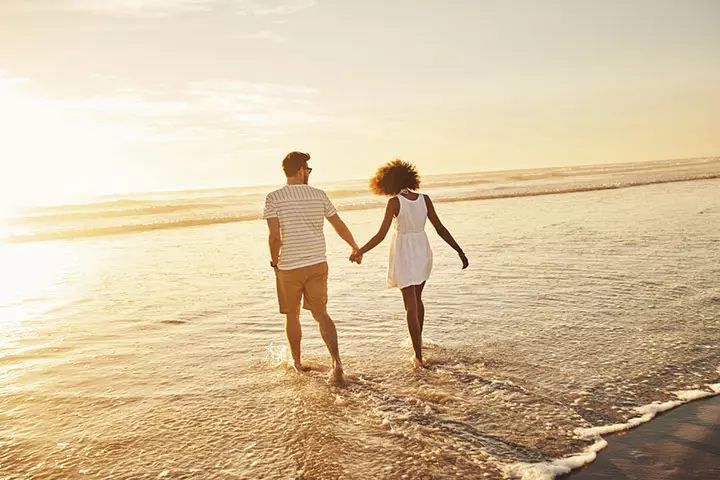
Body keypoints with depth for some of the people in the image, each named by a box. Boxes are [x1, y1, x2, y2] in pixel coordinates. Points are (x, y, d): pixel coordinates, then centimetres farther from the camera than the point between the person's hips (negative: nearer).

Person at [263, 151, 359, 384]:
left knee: (292, 315, 16)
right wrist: (355, 248, 24)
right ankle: (336, 359, -13)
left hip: (289, 267, -2)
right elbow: (340, 227, 9)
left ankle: (297, 362, 29)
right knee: (320, 313, 5)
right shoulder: (319, 195, 2)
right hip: (318, 264, 2)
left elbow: (275, 237, -15)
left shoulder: (273, 198, -7)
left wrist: (274, 261, 3)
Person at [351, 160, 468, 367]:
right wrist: (459, 251, 3)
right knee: (417, 299, 25)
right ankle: (418, 342, 40)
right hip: (423, 251, 5)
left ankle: (419, 355, 0)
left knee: (411, 306, 1)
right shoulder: (424, 199, -2)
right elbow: (440, 228, -3)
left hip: (403, 254, -5)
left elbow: (381, 235, -15)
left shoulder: (395, 202, -13)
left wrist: (360, 251, -4)